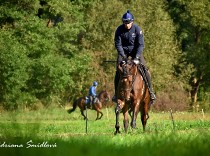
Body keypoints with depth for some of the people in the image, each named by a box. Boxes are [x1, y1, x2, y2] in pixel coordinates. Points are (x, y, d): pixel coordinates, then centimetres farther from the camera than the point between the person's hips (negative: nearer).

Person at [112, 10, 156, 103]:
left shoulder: (137, 29, -19)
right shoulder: (119, 30, -16)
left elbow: (141, 44, -17)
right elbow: (118, 44, -12)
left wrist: (137, 57, -27)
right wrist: (123, 56, -23)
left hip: (135, 50, -1)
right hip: (123, 51, 1)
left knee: (144, 68, -14)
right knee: (118, 70, -11)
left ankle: (150, 91, -4)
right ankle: (116, 93, 1)